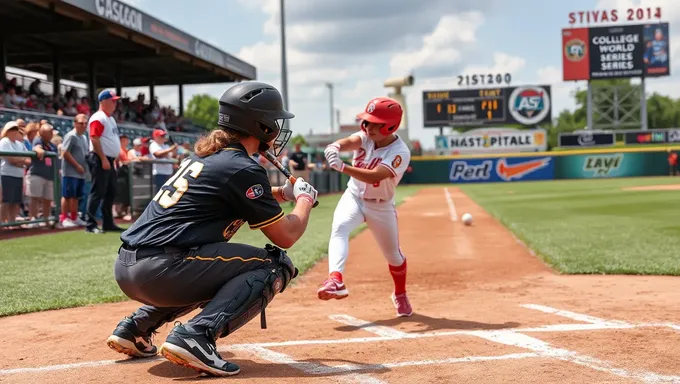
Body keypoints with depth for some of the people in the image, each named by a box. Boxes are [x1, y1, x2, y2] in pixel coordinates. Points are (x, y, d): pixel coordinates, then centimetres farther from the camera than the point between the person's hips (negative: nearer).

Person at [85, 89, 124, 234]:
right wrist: (103, 159, -23)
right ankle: (90, 224, -7)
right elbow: (94, 139, -20)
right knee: (98, 192, -10)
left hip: (109, 160, 10)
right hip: (100, 160, -10)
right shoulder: (98, 118, -12)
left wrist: (115, 157, 18)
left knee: (111, 192, 13)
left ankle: (108, 223, 20)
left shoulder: (110, 119, 19)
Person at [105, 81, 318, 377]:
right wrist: (304, 200, 16)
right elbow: (285, 236, -2)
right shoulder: (243, 169, -7)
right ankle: (196, 336, -17)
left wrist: (282, 193, 31)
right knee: (276, 264, -3)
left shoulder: (204, 154, 19)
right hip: (159, 271, -9)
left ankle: (134, 328, 25)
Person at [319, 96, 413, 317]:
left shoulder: (400, 152, -24)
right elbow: (349, 141, -33)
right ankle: (335, 280, -46)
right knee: (339, 228, -30)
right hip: (353, 198, 2)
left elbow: (375, 176, -39)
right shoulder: (365, 136, -10)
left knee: (393, 255, 11)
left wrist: (343, 167, -52)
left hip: (381, 206, -2)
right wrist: (335, 147, -57)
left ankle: (400, 295, 40)